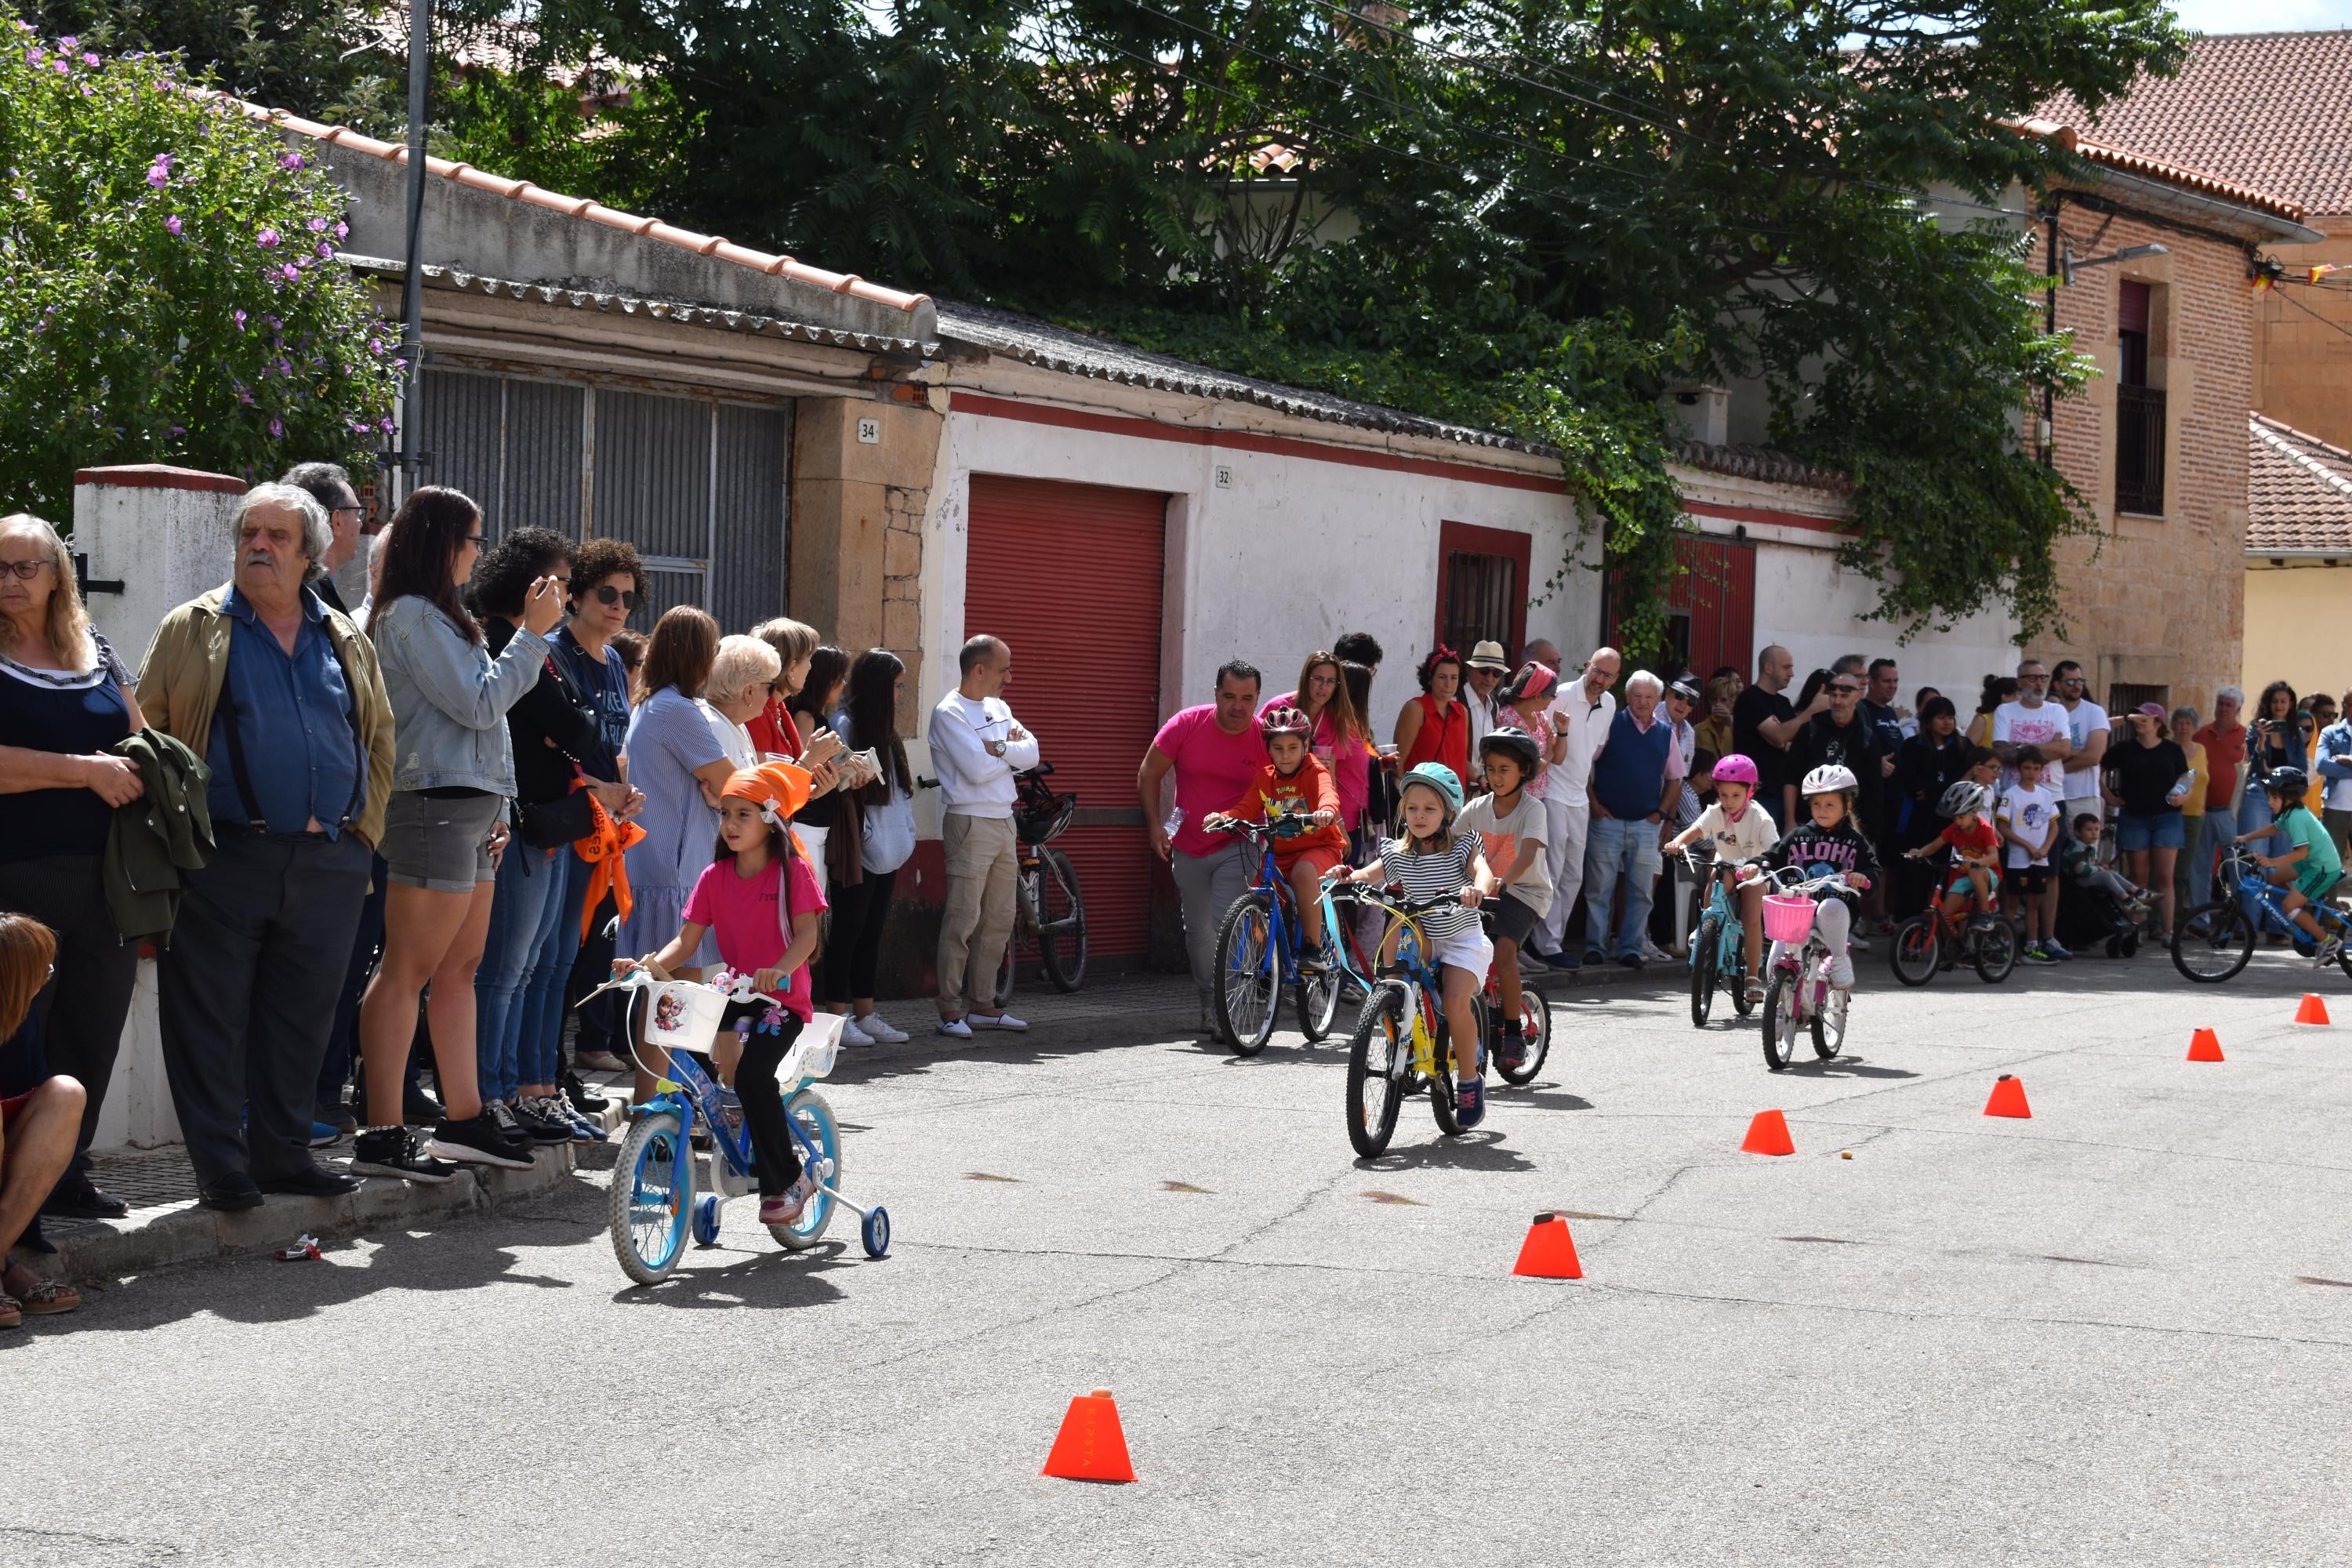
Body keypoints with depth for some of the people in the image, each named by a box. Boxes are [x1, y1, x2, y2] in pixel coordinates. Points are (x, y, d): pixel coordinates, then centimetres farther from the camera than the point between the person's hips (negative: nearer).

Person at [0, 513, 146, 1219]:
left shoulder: (99, 656, 15)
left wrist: (131, 767, -3)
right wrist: (86, 771, -18)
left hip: (106, 880, 6)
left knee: (92, 1035, 10)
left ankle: (68, 1179, 21)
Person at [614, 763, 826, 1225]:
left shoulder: (791, 870, -5)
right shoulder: (714, 876, 8)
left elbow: (806, 934, -13)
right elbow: (687, 940, 2)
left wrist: (780, 970, -33)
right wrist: (649, 965, -17)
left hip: (781, 998, -5)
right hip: (732, 994, 5)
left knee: (752, 1073, -27)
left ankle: (786, 1181, -12)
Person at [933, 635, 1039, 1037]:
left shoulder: (998, 708, 15)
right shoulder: (949, 713, -10)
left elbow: (1031, 753, 3)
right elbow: (977, 769, -19)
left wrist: (997, 748, -14)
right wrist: (1011, 750, -3)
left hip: (1003, 822, 8)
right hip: (969, 823, -8)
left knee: (1000, 919, 10)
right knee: (963, 919, -10)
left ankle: (982, 1004, 16)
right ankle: (950, 1009, -7)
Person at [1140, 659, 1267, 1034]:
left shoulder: (1265, 737, -11)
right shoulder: (1187, 724, -9)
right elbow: (1149, 774, 2)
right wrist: (1155, 825, -5)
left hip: (1238, 847, -2)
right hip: (1189, 848, 2)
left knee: (1227, 925, -19)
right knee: (1198, 930, 10)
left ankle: (1223, 1009, -13)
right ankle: (1208, 1003, 29)